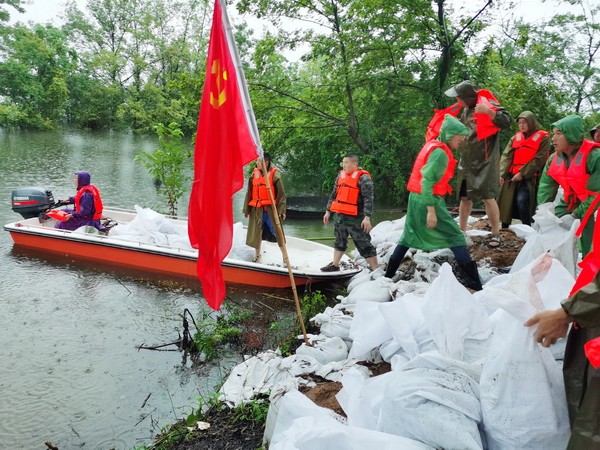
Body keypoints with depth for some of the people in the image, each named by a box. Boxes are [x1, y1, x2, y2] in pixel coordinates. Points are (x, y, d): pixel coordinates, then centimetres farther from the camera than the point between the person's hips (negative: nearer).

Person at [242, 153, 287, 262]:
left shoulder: (275, 174, -8)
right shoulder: (254, 173, 5)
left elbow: (281, 193, -7)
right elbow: (249, 193, 10)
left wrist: (282, 210, -12)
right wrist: (246, 209, 10)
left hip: (271, 208, -4)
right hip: (256, 208, 4)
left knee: (277, 233, -1)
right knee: (257, 232, 14)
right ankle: (257, 254, 34)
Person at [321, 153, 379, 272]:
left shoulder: (363, 178, -11)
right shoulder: (341, 175, 12)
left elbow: (369, 198, -17)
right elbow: (333, 194, 20)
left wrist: (367, 217, -24)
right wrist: (328, 211, 20)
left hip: (355, 218, -7)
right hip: (339, 216, 7)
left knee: (363, 244, -4)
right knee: (339, 242, 22)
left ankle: (376, 270, 3)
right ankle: (335, 265, 36)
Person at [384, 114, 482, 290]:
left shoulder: (432, 145, 13)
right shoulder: (440, 152, -16)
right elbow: (427, 181, -22)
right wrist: (431, 210, -25)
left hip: (416, 198, 10)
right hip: (428, 200, -9)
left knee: (409, 237, 16)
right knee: (456, 237, -6)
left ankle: (388, 276, 20)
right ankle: (475, 285, -8)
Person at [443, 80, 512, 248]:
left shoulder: (487, 104, -11)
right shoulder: (465, 110, 13)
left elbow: (507, 121, -23)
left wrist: (488, 111, -34)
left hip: (485, 162, -7)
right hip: (467, 162, 7)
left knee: (488, 197, -9)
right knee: (465, 197, 11)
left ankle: (496, 235, 2)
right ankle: (462, 232, 21)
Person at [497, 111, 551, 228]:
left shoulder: (543, 137, 1)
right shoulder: (515, 138, 16)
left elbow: (539, 159, -7)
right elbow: (506, 156, 7)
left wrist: (523, 173, -13)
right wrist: (502, 174, -8)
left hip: (529, 177, -5)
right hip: (512, 176, 5)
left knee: (522, 201, -22)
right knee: (506, 203, 3)